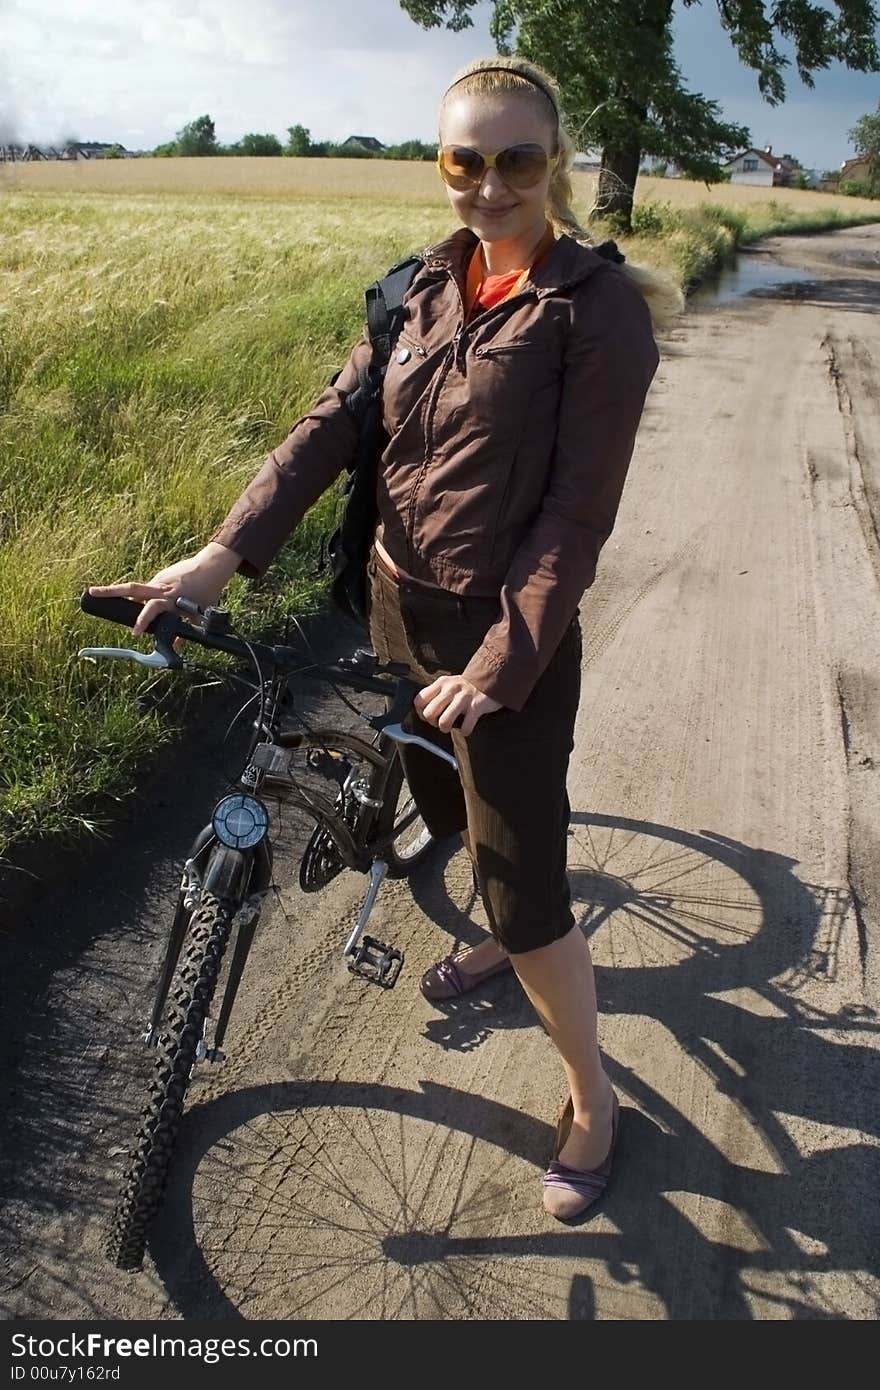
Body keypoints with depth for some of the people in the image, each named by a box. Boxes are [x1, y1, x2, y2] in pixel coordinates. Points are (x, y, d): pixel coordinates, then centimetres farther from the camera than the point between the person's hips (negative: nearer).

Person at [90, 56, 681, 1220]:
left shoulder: (600, 308, -13)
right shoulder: (430, 287, 6)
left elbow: (578, 511, -18)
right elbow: (334, 424, -2)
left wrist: (501, 666, -26)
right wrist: (224, 553, -13)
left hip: (508, 631, -6)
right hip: (399, 600, 7)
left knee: (524, 883, -1)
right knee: (448, 803, 25)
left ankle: (594, 1099, 24)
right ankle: (501, 939, 57)